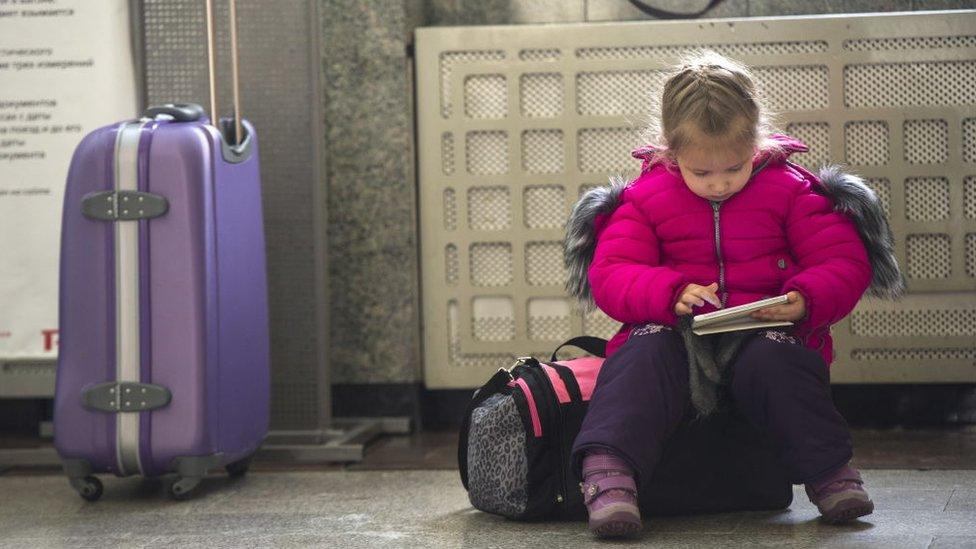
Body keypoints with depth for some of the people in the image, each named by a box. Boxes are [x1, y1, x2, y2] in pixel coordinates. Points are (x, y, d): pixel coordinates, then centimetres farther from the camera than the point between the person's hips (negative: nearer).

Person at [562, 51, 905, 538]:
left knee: (774, 361, -35)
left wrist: (805, 301, -18)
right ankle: (607, 470, -48)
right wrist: (671, 293, -21)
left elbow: (844, 263, 5)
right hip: (676, 332, 0)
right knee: (644, 357, -33)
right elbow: (610, 276, -1)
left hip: (766, 330, 0)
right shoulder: (645, 199, 7)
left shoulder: (790, 191, 6)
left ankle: (829, 471, -28)